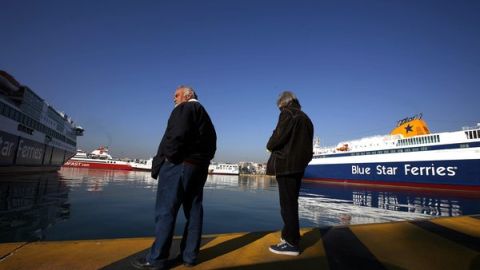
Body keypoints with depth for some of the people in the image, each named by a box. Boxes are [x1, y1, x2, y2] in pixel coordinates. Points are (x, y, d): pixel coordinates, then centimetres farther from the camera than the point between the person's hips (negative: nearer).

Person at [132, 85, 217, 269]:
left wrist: (169, 156, -10)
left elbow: (178, 134, -20)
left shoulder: (185, 108, -3)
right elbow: (212, 143, 18)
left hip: (179, 164, -9)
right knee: (194, 210, 8)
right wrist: (203, 159, 13)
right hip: (198, 167, 9)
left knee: (166, 211, -3)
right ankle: (189, 255, 16)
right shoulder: (204, 115, 24)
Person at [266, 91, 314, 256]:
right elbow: (306, 142, 16)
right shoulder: (305, 118, 18)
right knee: (291, 202, 17)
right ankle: (289, 235, 30)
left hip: (286, 164, -9)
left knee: (287, 203, -4)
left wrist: (270, 146, 4)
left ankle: (291, 243, 2)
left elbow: (278, 137, -15)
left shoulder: (288, 114, -5)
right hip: (298, 164, 9)